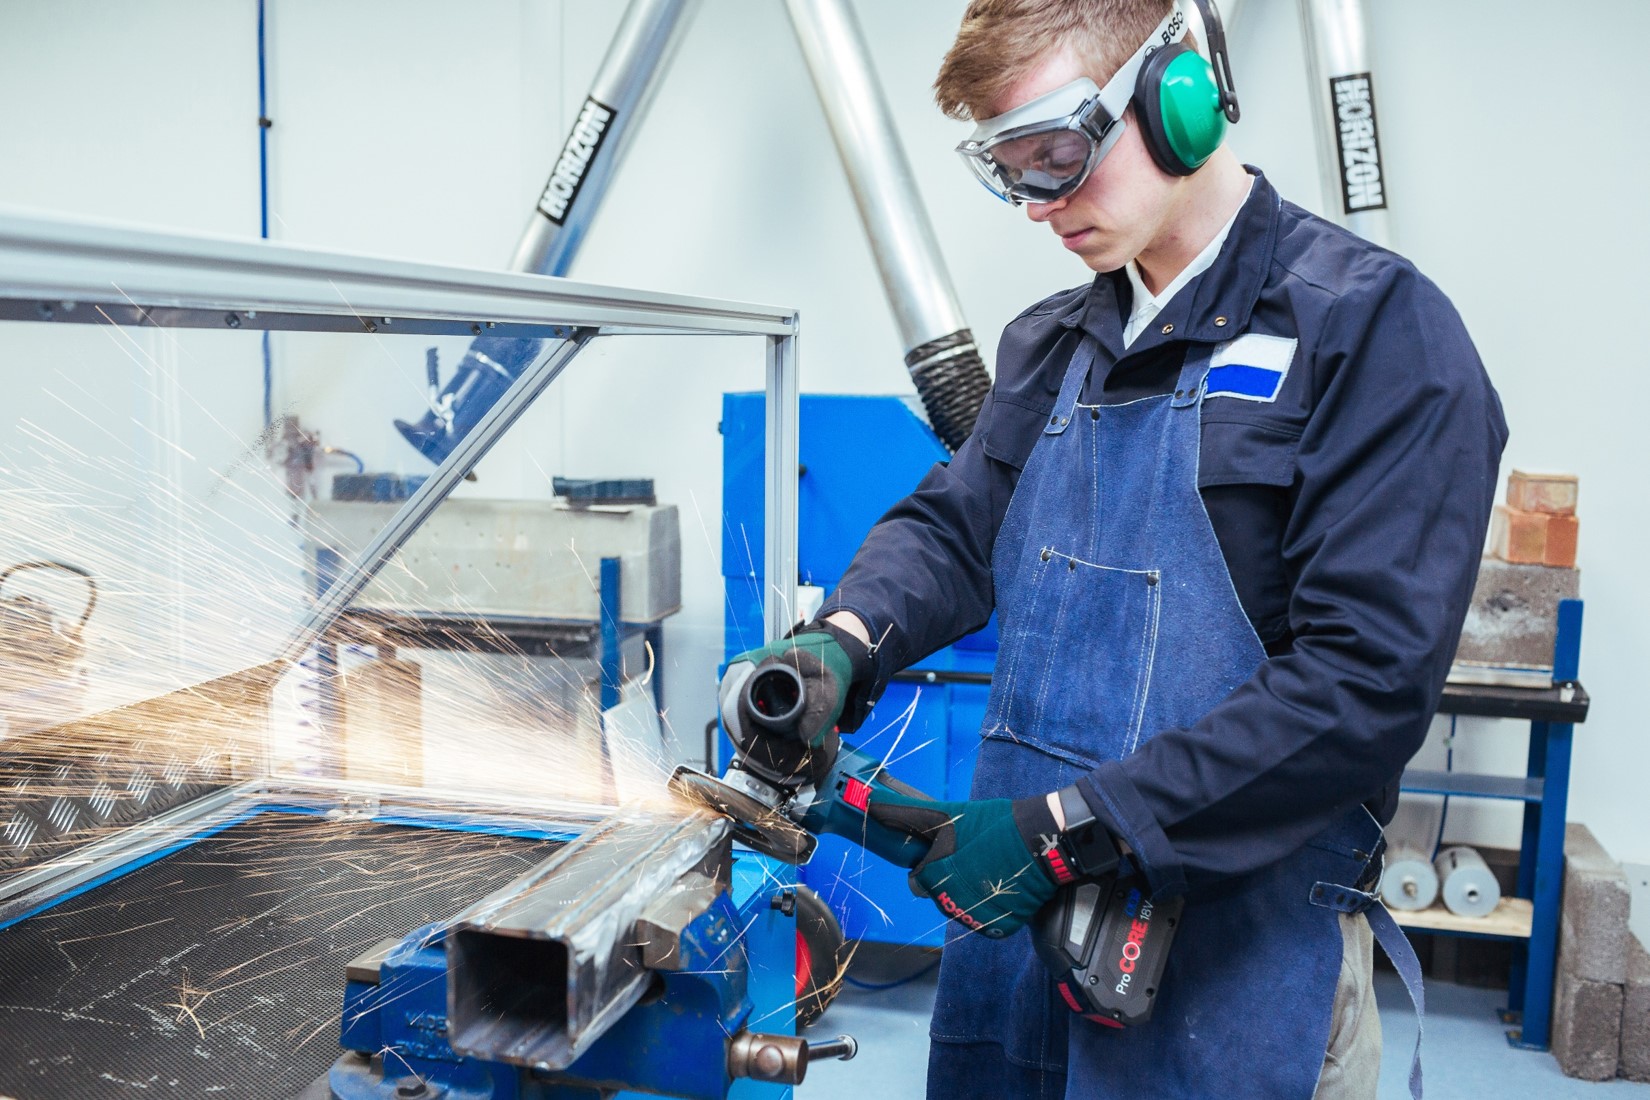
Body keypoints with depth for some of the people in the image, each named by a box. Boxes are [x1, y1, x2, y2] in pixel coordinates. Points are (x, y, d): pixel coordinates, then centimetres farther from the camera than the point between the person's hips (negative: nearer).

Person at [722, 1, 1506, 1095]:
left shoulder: (1376, 329, -13)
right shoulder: (1051, 345, 10)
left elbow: (1368, 682, -20)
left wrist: (1070, 825, -22)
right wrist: (845, 641, -13)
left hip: (1235, 953, -6)